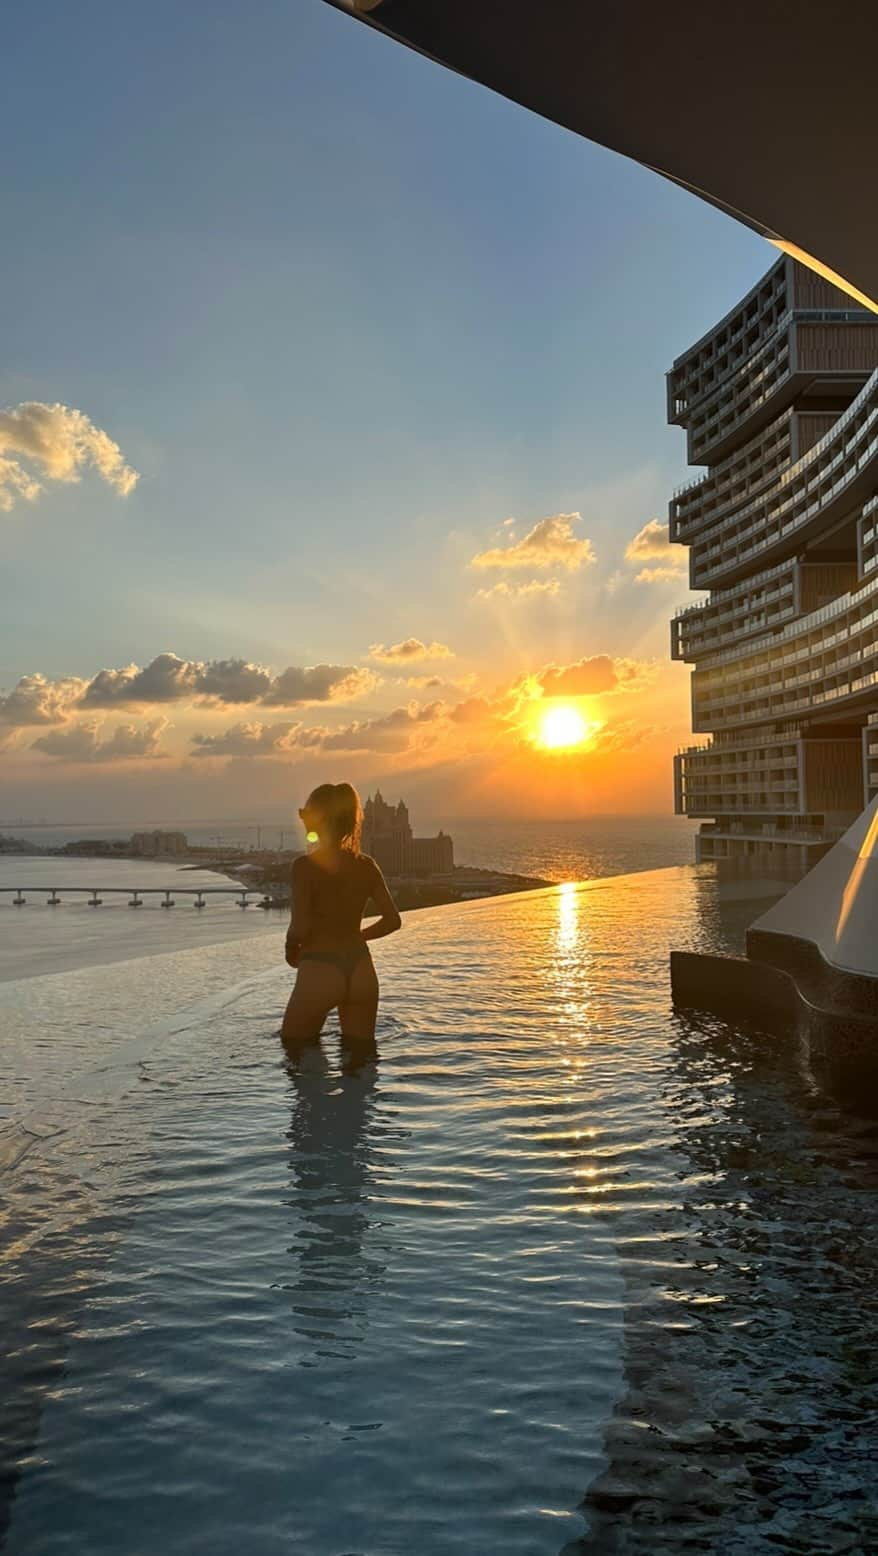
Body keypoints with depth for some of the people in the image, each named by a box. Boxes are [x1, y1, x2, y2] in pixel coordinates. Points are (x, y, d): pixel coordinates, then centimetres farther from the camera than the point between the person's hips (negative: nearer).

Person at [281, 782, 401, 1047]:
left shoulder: (306, 865, -12)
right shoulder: (366, 865, 3)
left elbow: (300, 927, -16)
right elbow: (393, 920, 5)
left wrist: (291, 949, 5)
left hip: (319, 971, -5)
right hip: (360, 969, 5)